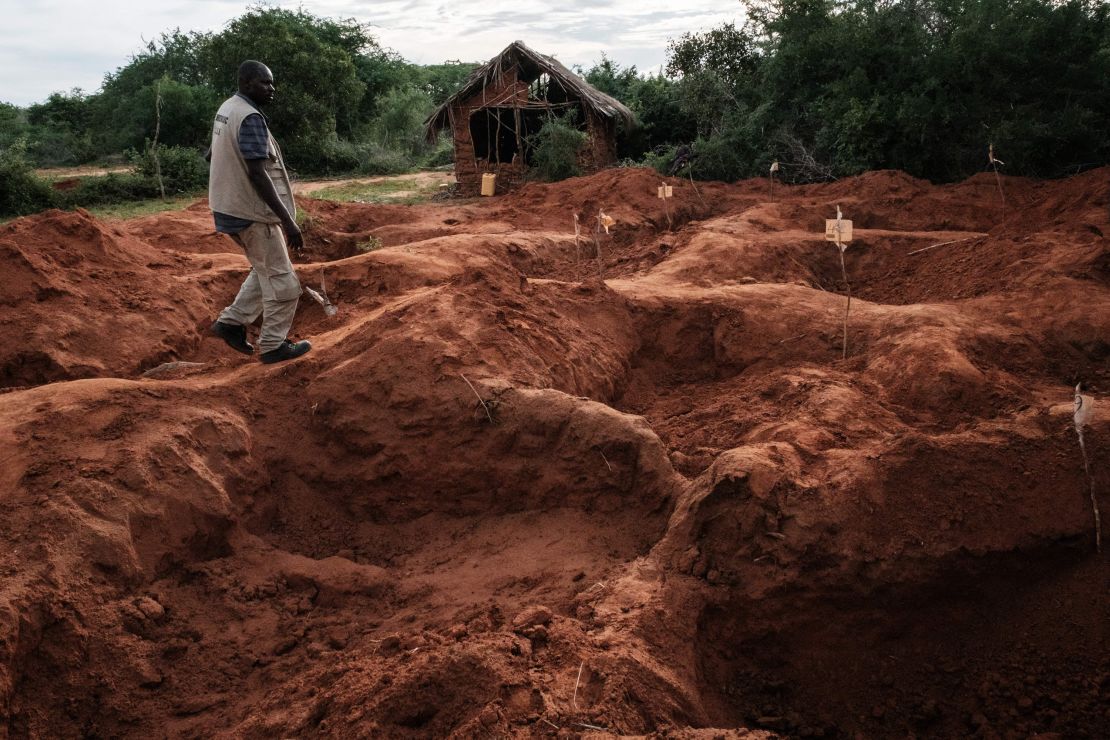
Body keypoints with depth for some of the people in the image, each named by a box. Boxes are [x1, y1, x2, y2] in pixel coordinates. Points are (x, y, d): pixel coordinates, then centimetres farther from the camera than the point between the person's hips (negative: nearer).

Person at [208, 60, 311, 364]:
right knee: (281, 280, 2)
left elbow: (211, 154, 22)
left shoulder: (226, 109, 10)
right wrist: (288, 220, -28)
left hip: (229, 208, 9)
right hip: (252, 212, -9)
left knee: (266, 270, 23)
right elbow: (257, 174, -27)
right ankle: (273, 345, 10)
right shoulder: (250, 118, -21)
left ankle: (232, 322, 21)